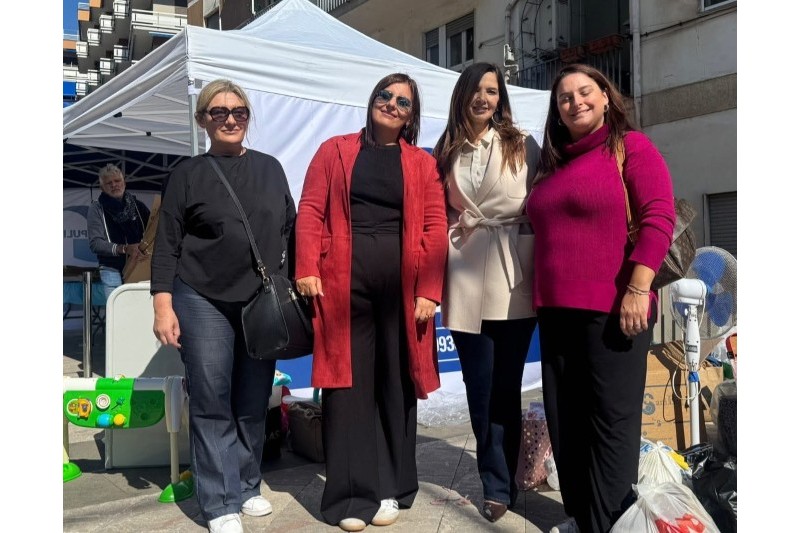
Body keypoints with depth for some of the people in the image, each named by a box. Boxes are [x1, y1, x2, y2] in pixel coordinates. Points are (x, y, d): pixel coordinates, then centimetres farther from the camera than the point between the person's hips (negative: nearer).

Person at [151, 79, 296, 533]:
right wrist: (163, 304, -8)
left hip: (264, 302, 3)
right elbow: (167, 243, -1)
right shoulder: (188, 173, 2)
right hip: (203, 300, -2)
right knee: (212, 403, 0)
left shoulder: (269, 168, 10)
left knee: (254, 402, 9)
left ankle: (248, 487, 25)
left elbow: (290, 229, 14)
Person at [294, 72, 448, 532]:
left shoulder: (423, 164, 11)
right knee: (348, 383, 3)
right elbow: (311, 211, 3)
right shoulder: (335, 151, 10)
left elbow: (435, 228, 3)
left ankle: (390, 488, 22)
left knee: (395, 385, 8)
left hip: (402, 286, 1)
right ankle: (352, 494, 13)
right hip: (343, 283, -1)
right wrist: (308, 269, -9)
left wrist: (429, 290, -7)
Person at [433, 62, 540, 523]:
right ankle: (499, 484, 17)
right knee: (480, 387, 4)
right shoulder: (445, 152, 10)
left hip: (512, 279, -1)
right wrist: (456, 226, 1)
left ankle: (499, 485, 16)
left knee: (505, 386, 3)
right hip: (466, 280, 2)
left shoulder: (524, 146, 6)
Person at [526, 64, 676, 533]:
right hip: (557, 310, 8)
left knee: (611, 419, 0)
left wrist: (637, 289, -20)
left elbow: (659, 217, -12)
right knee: (565, 419, 12)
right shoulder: (554, 164, 18)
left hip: (612, 309, -7)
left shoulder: (631, 146, -2)